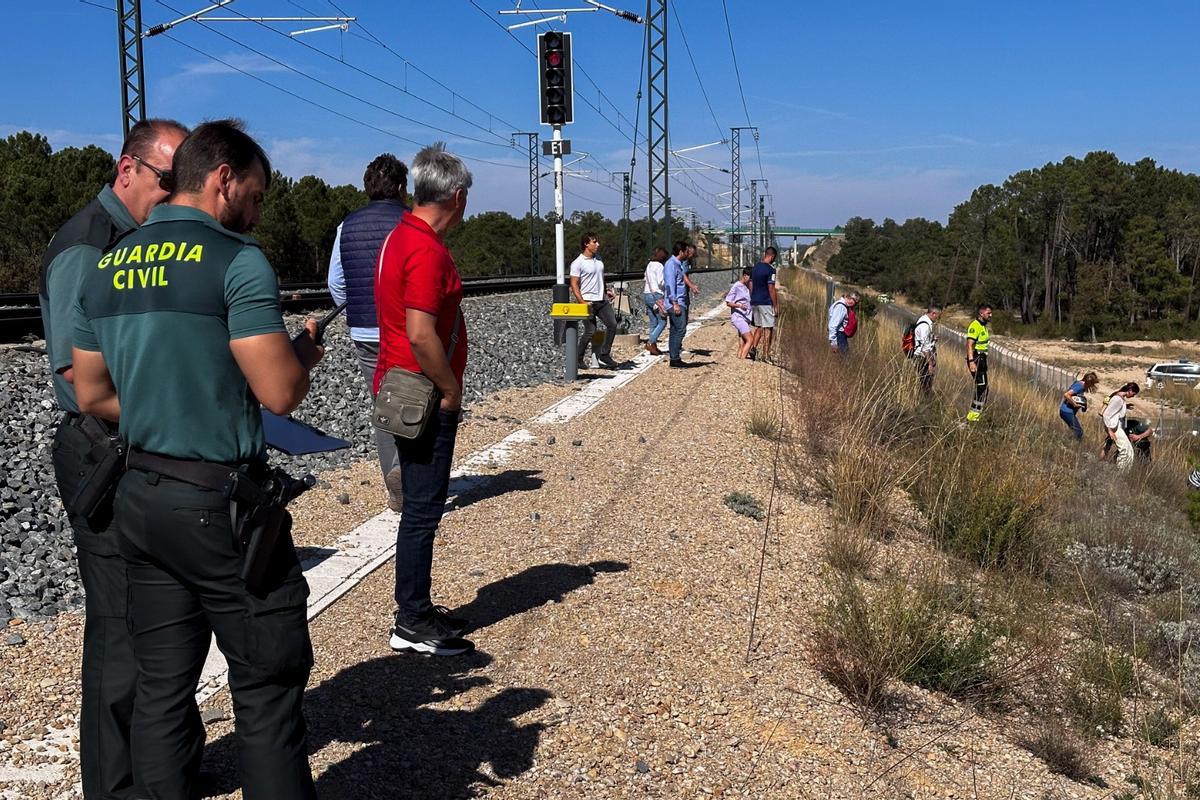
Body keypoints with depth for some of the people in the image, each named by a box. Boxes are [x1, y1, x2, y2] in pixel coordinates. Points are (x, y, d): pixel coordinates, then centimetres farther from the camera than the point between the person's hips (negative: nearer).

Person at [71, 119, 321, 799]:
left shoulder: (106, 269, 10)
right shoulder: (237, 260, -13)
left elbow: (92, 394, 14)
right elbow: (280, 392, -19)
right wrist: (306, 352, 1)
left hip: (140, 496, 8)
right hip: (220, 503, -7)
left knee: (162, 686, 15)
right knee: (268, 686, 4)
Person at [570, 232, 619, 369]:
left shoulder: (599, 260, 13)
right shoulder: (578, 263, -10)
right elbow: (574, 285, -13)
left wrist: (606, 291, 12)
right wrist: (582, 303, -20)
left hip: (602, 300, 7)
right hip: (588, 302, -7)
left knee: (612, 324, -2)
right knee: (590, 332, -5)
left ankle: (604, 354, 8)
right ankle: (579, 359, 10)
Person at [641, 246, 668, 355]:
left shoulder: (649, 265, 14)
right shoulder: (659, 266, -11)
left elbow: (648, 281, 13)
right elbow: (661, 282, -18)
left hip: (646, 294, 9)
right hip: (656, 295, -9)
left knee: (654, 323, 11)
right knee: (662, 321, -1)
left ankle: (653, 346, 10)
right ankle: (651, 342, -9)